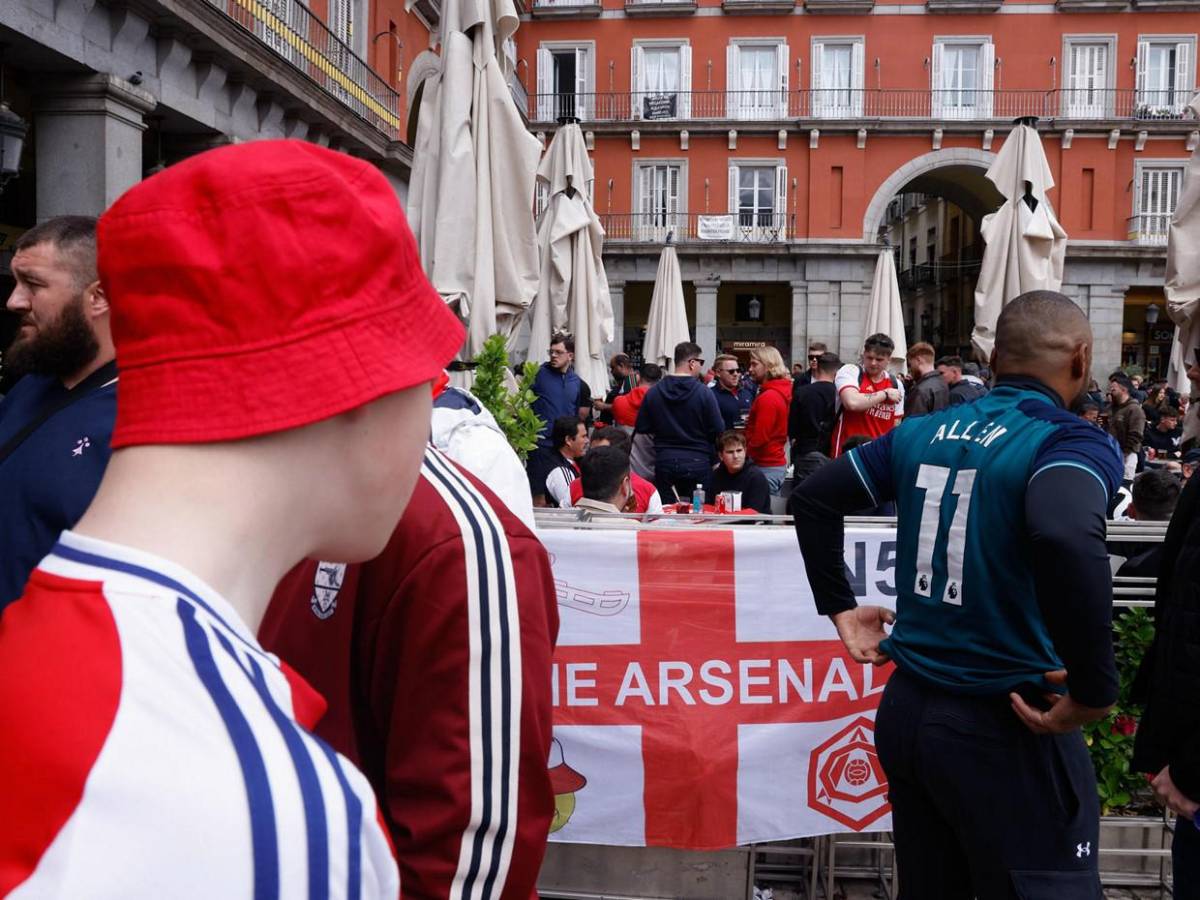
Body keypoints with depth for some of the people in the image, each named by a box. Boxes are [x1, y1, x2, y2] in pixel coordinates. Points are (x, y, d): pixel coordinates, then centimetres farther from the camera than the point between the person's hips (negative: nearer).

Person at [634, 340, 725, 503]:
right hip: (697, 464, -3)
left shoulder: (653, 392, -1)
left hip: (664, 463, 3)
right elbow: (718, 431, -8)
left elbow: (641, 429, 3)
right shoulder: (704, 393, -11)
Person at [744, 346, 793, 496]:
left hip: (766, 466, -9)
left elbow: (759, 438, -19)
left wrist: (744, 454, -5)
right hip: (778, 462, 9)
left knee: (762, 506, -6)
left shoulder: (767, 398, -17)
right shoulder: (783, 391, 11)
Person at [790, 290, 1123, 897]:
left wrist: (839, 607, 16)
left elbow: (814, 497, 11)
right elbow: (1066, 540, -36)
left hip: (906, 707, 7)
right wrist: (1095, 689, -25)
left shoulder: (921, 433, 4)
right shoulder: (1072, 443, -15)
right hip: (1004, 728, -6)